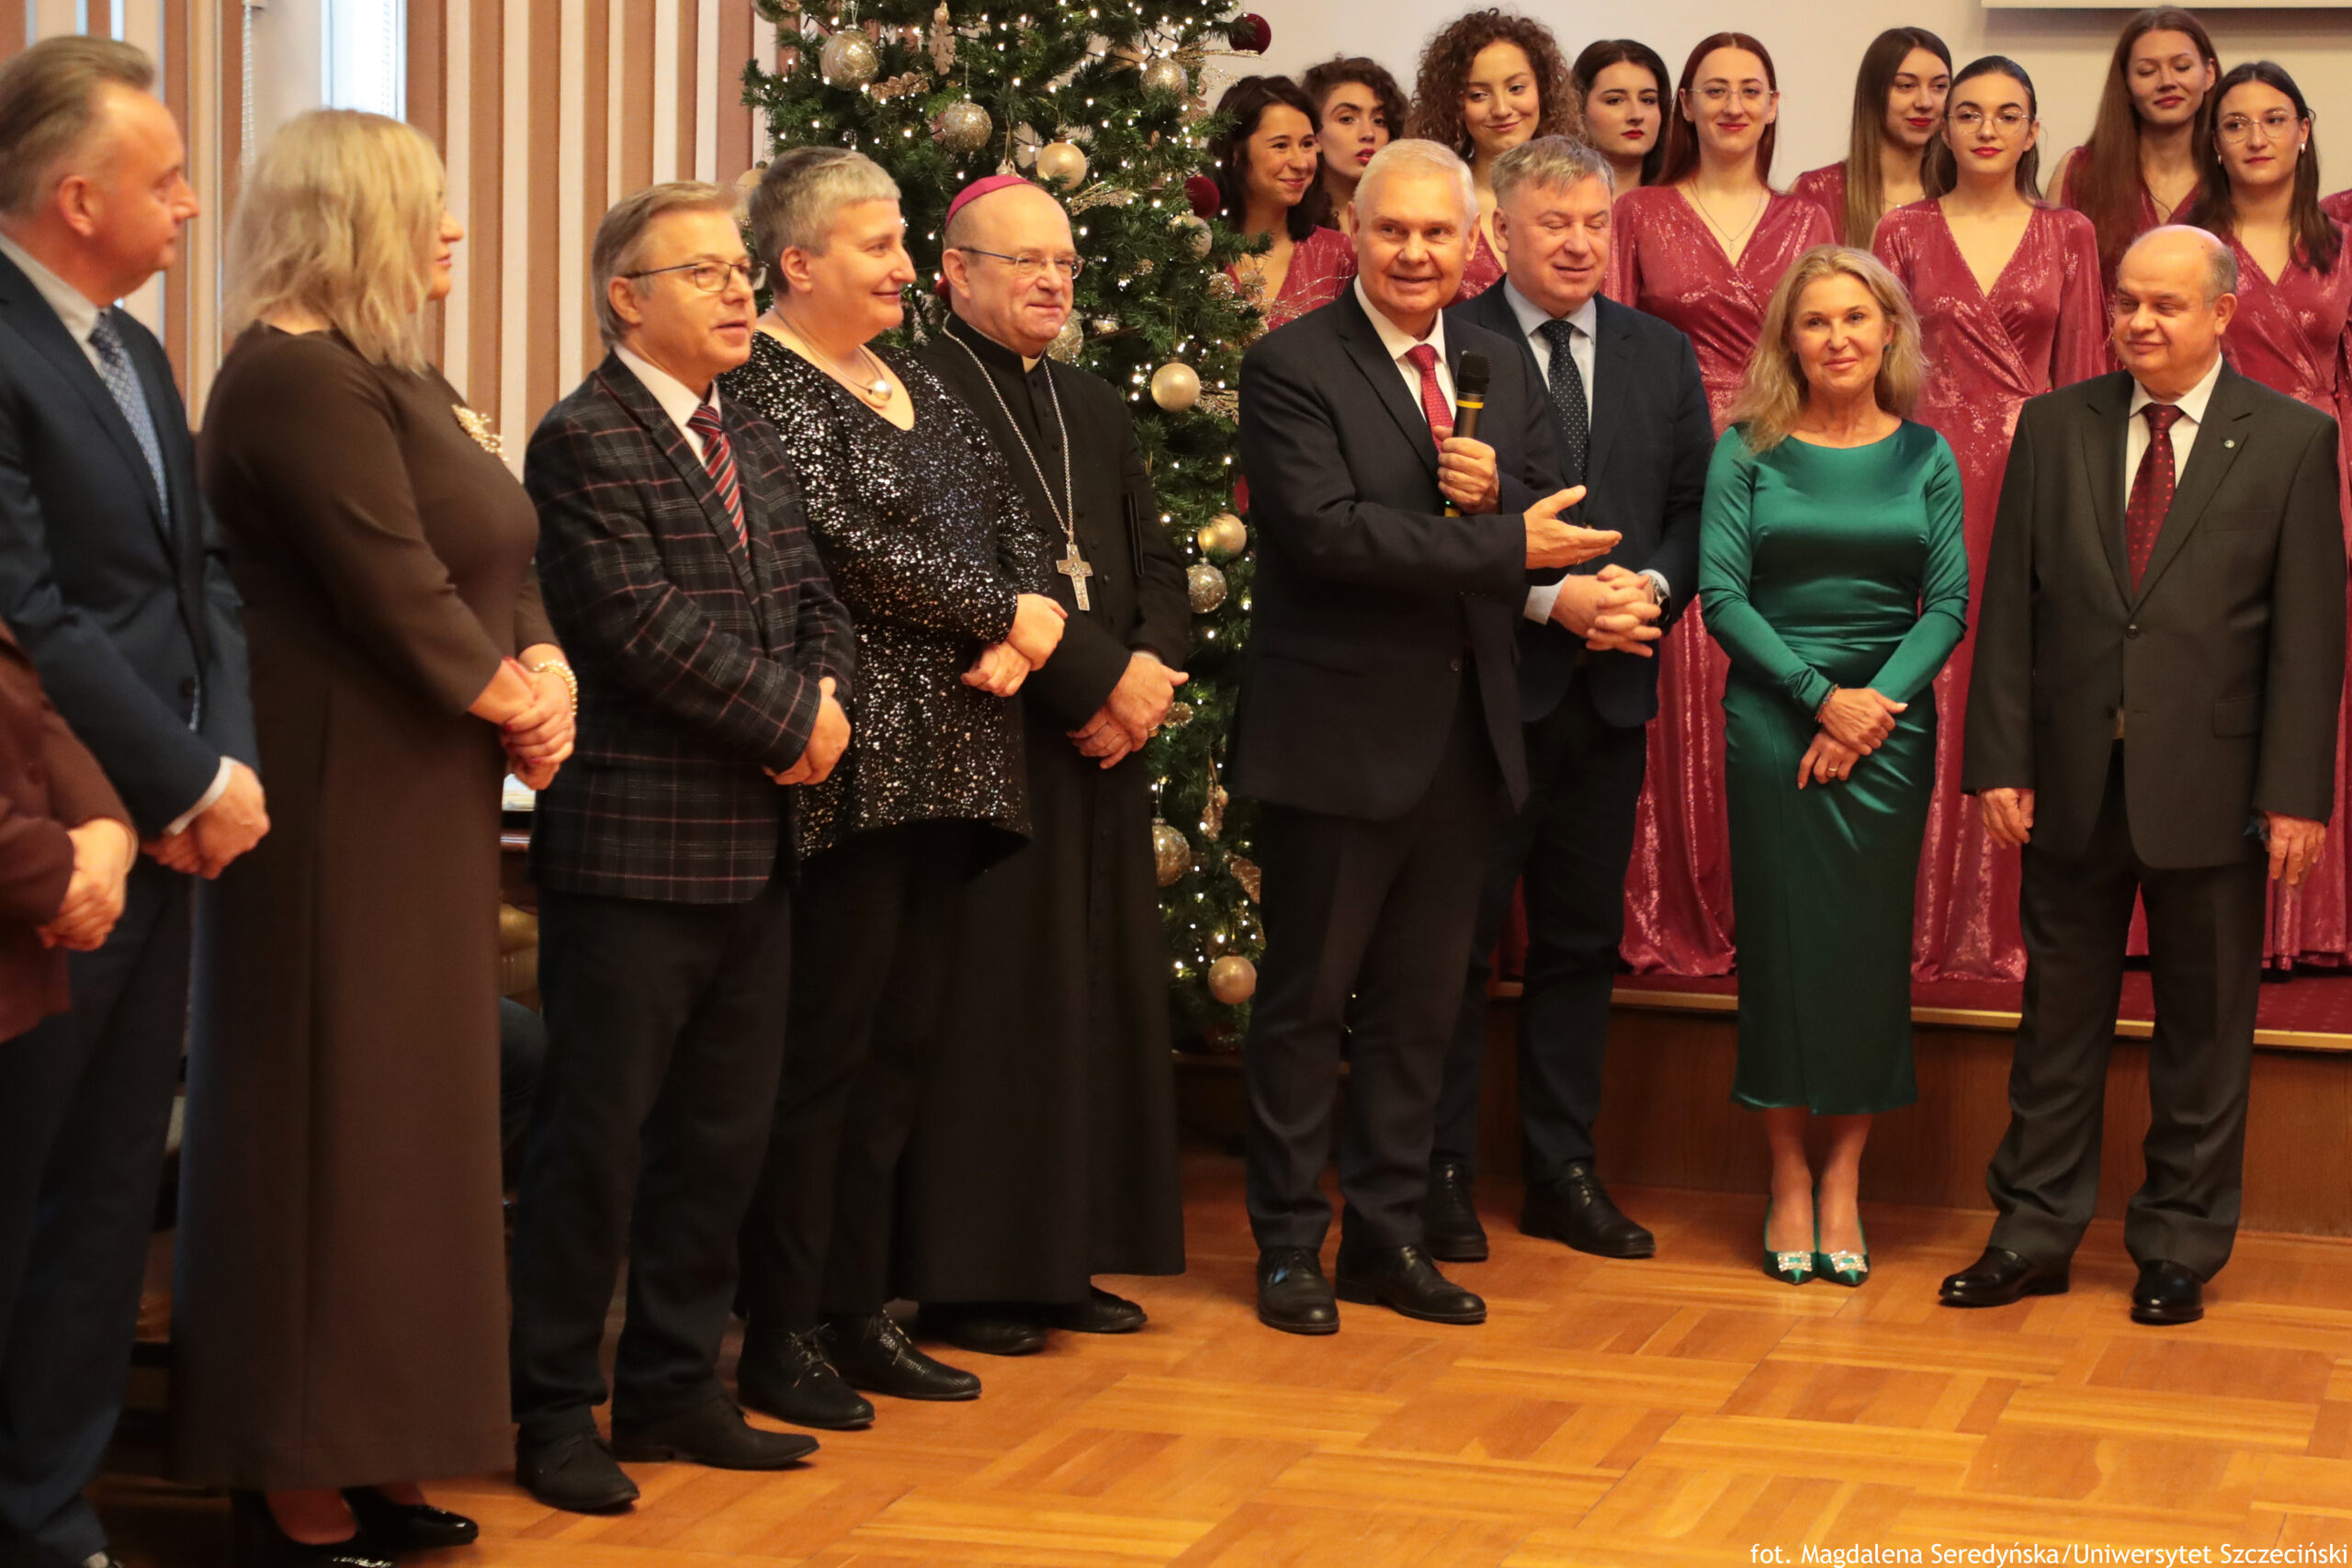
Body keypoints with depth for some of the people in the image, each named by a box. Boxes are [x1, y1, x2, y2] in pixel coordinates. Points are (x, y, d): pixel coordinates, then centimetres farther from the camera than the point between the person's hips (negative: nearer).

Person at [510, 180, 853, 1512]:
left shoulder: (755, 442, 16)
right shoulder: (586, 441, -11)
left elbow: (816, 598, 14)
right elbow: (642, 624, -20)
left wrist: (829, 698, -7)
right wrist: (789, 719, -14)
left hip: (753, 845, 8)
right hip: (635, 841, -8)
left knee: (723, 1132, 13)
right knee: (598, 1135, -1)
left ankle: (674, 1387, 25)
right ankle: (557, 1411, 9)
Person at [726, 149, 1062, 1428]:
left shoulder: (917, 387, 19)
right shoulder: (765, 387, -8)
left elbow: (1017, 526, 15)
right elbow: (855, 548, -18)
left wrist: (1027, 626, -6)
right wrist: (1005, 616, -8)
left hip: (944, 766, 9)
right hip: (848, 763, -8)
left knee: (898, 1045, 11)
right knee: (824, 1048, -5)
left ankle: (858, 1315, 19)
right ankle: (782, 1338, 3)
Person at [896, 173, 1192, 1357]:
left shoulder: (1095, 409, 19)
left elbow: (1158, 568, 15)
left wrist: (1150, 672, -4)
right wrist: (1103, 674, -17)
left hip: (1104, 742, 8)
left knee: (1098, 1001, 9)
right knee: (991, 1003, -5)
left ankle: (1068, 1255, 17)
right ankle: (963, 1274, 3)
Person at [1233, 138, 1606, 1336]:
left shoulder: (1502, 371, 12)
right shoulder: (1290, 367, -8)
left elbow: (1548, 529, 10)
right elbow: (1323, 527, -21)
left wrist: (1497, 491, -13)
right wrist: (1500, 544, -22)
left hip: (1464, 733, 6)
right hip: (1337, 732, -6)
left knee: (1421, 1001, 12)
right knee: (1308, 996, 3)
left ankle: (1387, 1234, 22)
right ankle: (1288, 1241, 14)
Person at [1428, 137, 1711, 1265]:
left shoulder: (1661, 356, 11)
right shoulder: (1450, 345, -5)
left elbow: (1694, 507, 11)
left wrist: (1650, 588, -9)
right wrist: (1552, 598, -17)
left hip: (1611, 686, 5)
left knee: (1582, 939, 11)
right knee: (1457, 937, 2)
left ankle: (1563, 1173, 20)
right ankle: (1440, 1174, 11)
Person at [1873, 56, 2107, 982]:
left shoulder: (2069, 237, 9)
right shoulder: (1904, 233, 6)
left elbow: (2082, 374, 7)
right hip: (1932, 478, -1)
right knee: (1931, 698, -2)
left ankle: (2011, 920, 10)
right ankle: (1927, 919, 5)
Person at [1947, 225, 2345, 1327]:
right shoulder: (2054, 427, 5)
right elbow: (2009, 606, 4)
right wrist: (2000, 762, -3)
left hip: (2210, 785, -2)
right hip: (2073, 780, 2)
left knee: (2203, 1030, 8)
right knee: (2058, 1014, 10)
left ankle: (2180, 1250, 20)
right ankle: (2035, 1234, 21)